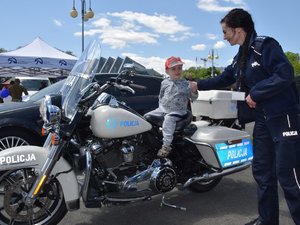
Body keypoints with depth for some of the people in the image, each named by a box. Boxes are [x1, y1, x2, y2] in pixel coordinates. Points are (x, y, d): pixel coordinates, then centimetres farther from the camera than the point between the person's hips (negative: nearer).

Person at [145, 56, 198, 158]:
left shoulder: (186, 84, -6)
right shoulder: (165, 83, 6)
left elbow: (193, 97, -6)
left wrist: (194, 90, -26)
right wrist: (161, 105, 11)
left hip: (177, 112, -5)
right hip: (163, 109, 6)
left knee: (168, 120, -34)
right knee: (147, 116, 1)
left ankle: (166, 145, -34)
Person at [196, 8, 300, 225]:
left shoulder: (265, 45, -11)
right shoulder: (241, 57, 15)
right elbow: (224, 79, 27)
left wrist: (254, 93, -16)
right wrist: (198, 84, 28)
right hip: (263, 118, 9)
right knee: (262, 171, 12)